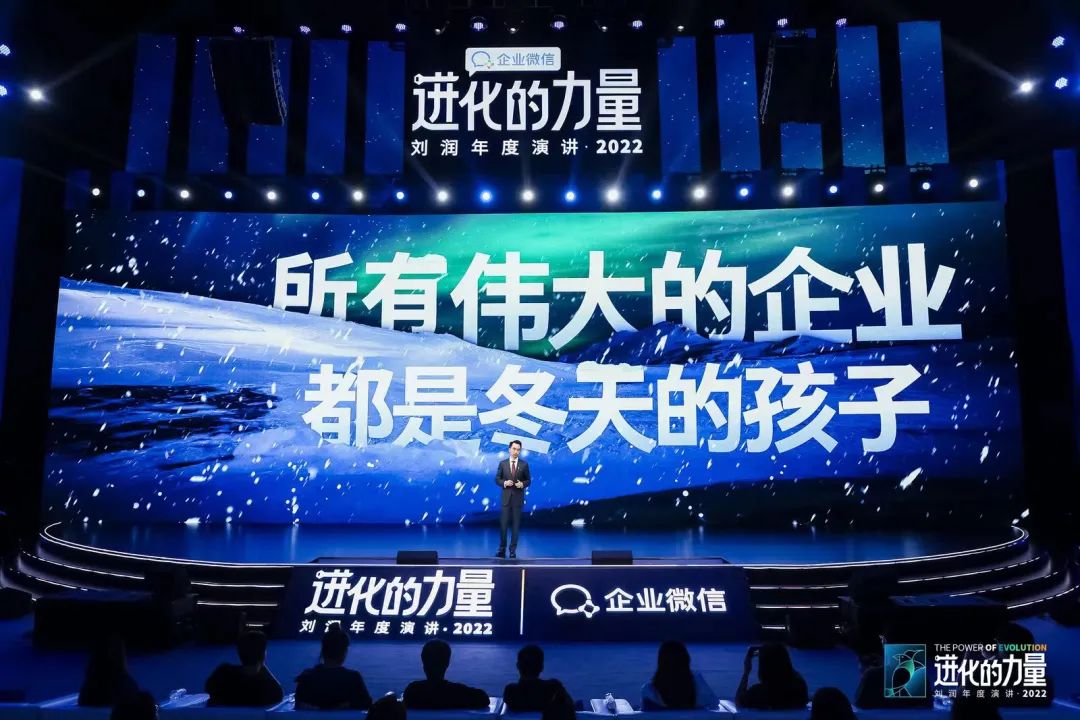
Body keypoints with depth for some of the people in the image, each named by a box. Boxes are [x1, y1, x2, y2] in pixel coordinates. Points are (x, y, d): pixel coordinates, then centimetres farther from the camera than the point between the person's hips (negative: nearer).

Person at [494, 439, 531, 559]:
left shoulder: (524, 464, 1)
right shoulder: (503, 463, 2)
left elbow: (528, 480, 5)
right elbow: (497, 479, 5)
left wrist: (522, 484, -15)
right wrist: (504, 483, -14)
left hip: (518, 498, 0)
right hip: (506, 498, 0)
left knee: (515, 524, 3)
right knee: (503, 524, 0)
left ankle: (513, 550, 11)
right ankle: (502, 549, 10)